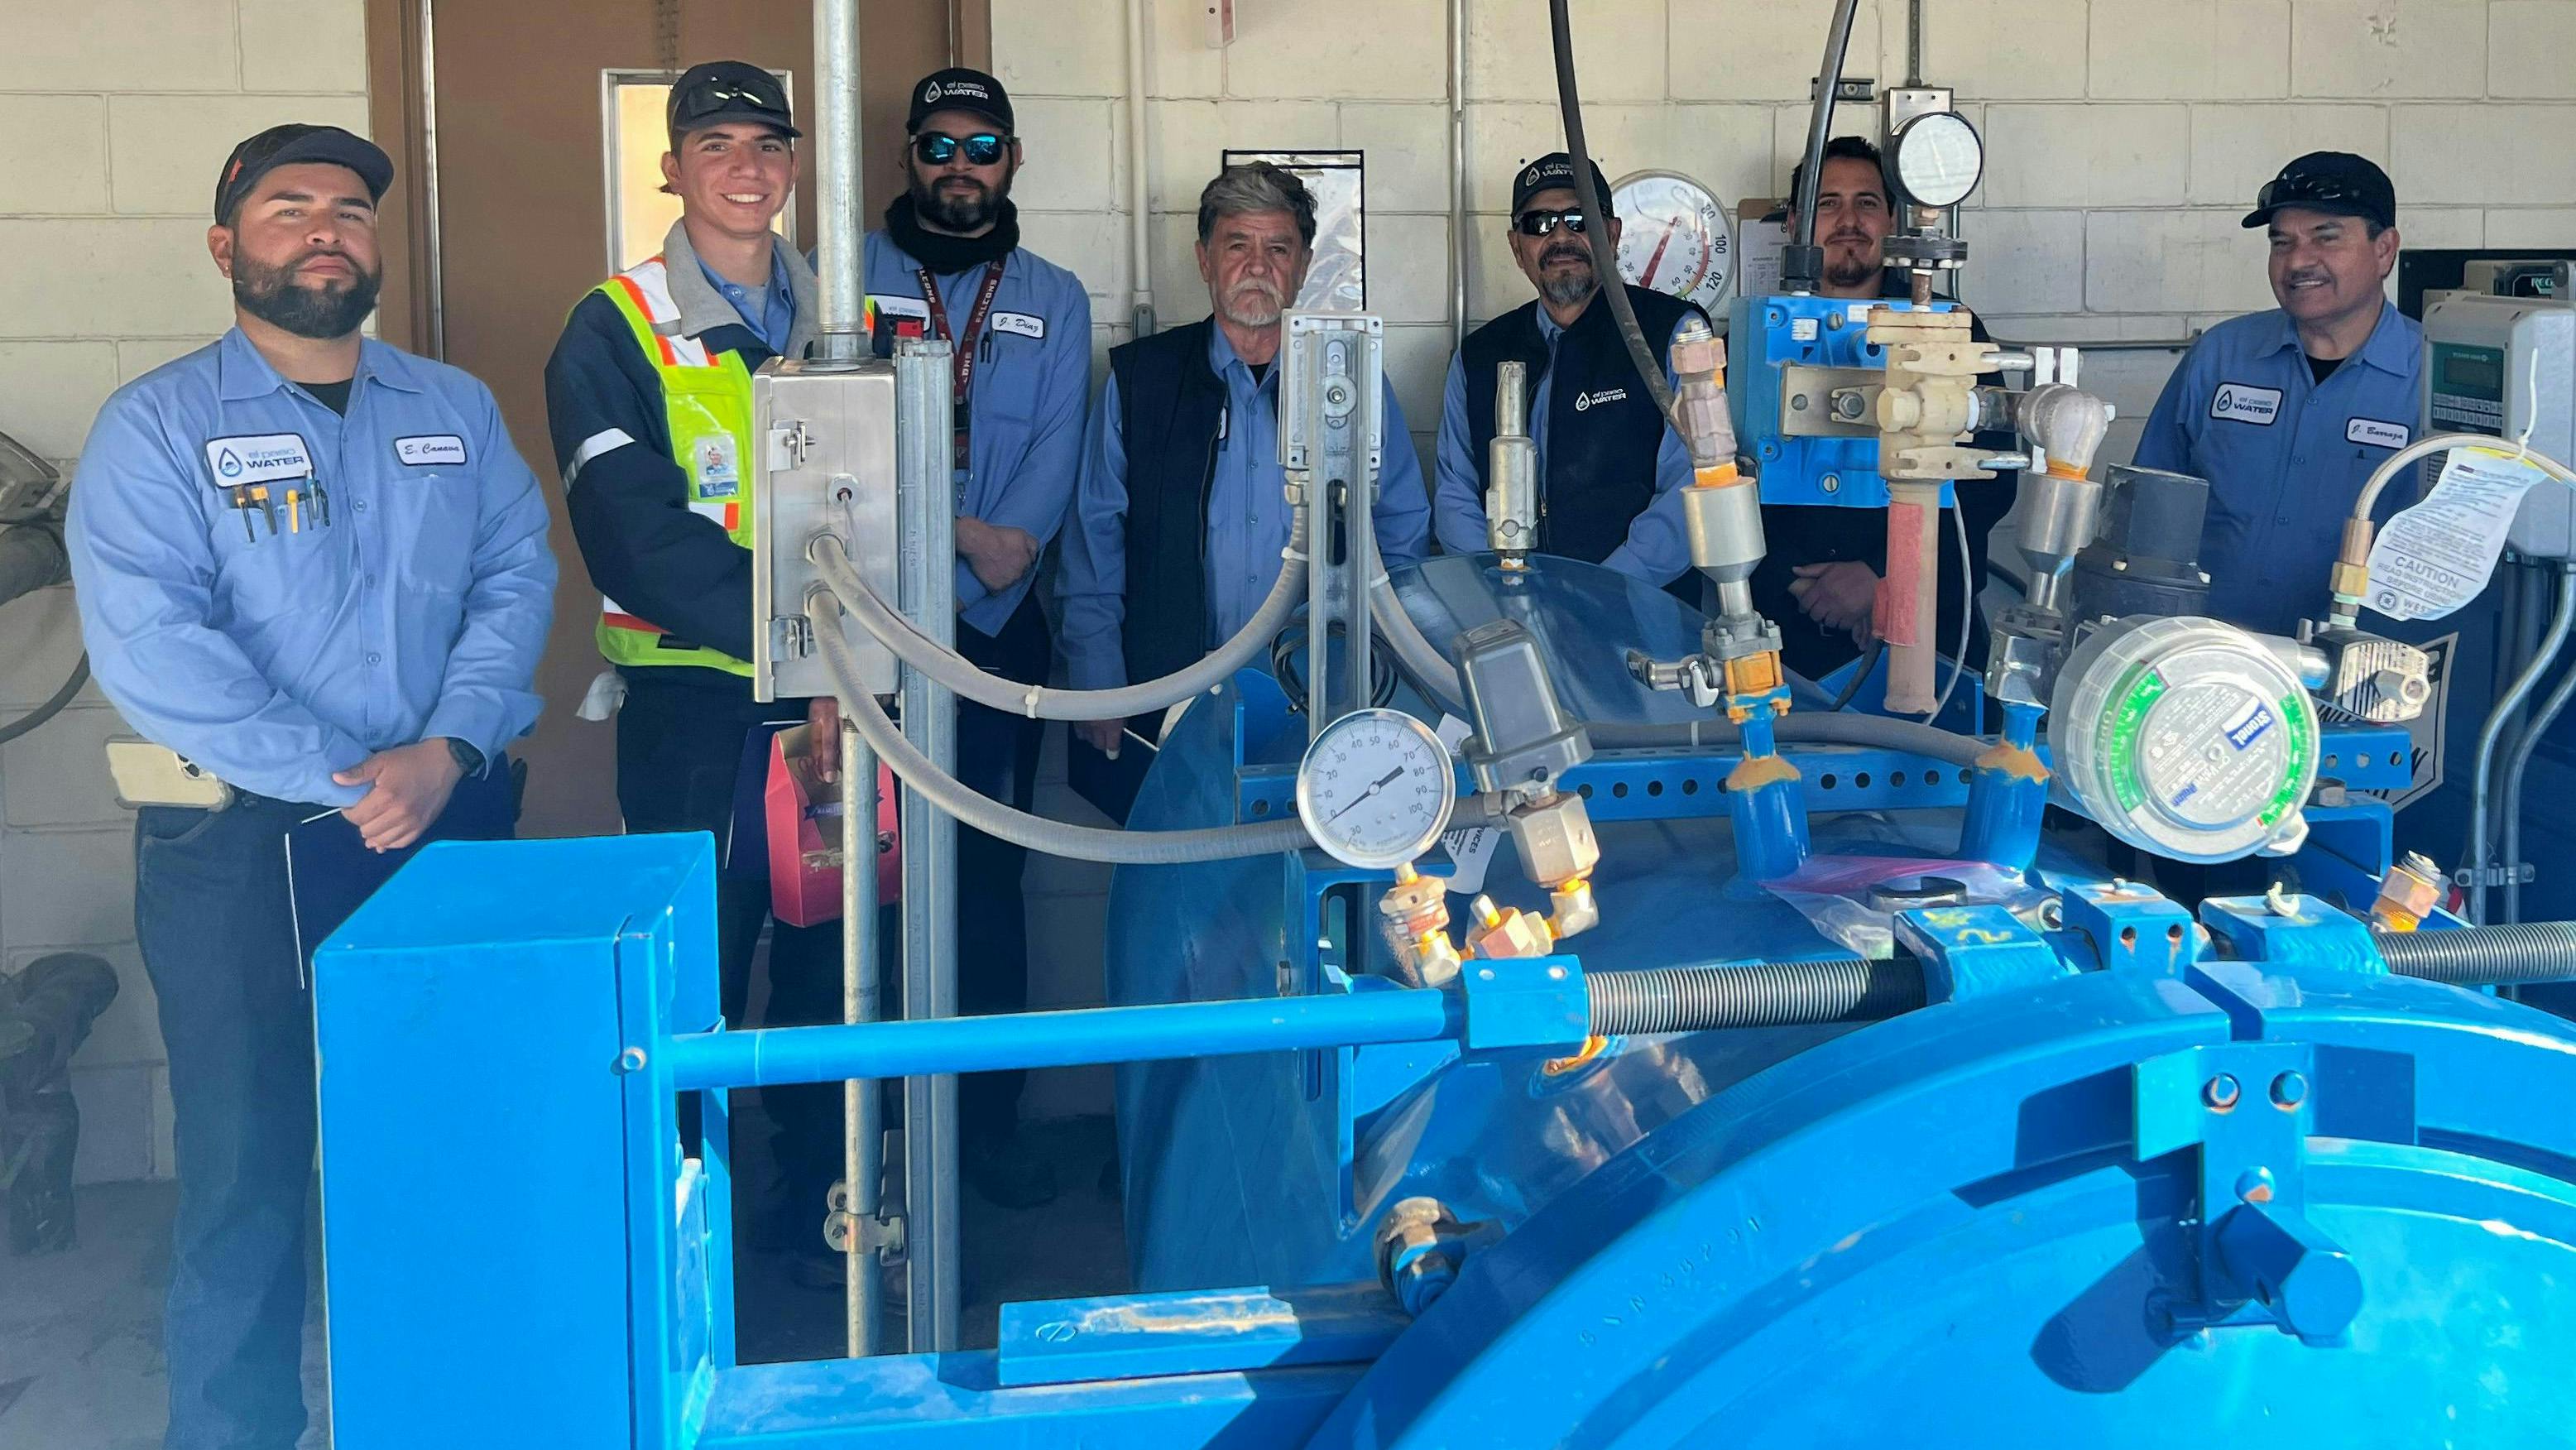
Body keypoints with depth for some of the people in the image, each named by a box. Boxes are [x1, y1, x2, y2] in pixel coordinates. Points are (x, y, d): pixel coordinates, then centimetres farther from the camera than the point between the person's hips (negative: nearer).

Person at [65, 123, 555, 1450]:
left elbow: (516, 582, 2)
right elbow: (149, 642, -13)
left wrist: (443, 754, -15)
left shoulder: (454, 410, 12)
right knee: (247, 1165, 3)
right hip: (244, 854, -3)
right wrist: (343, 784, -18)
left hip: (453, 831, 4)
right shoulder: (157, 426, -1)